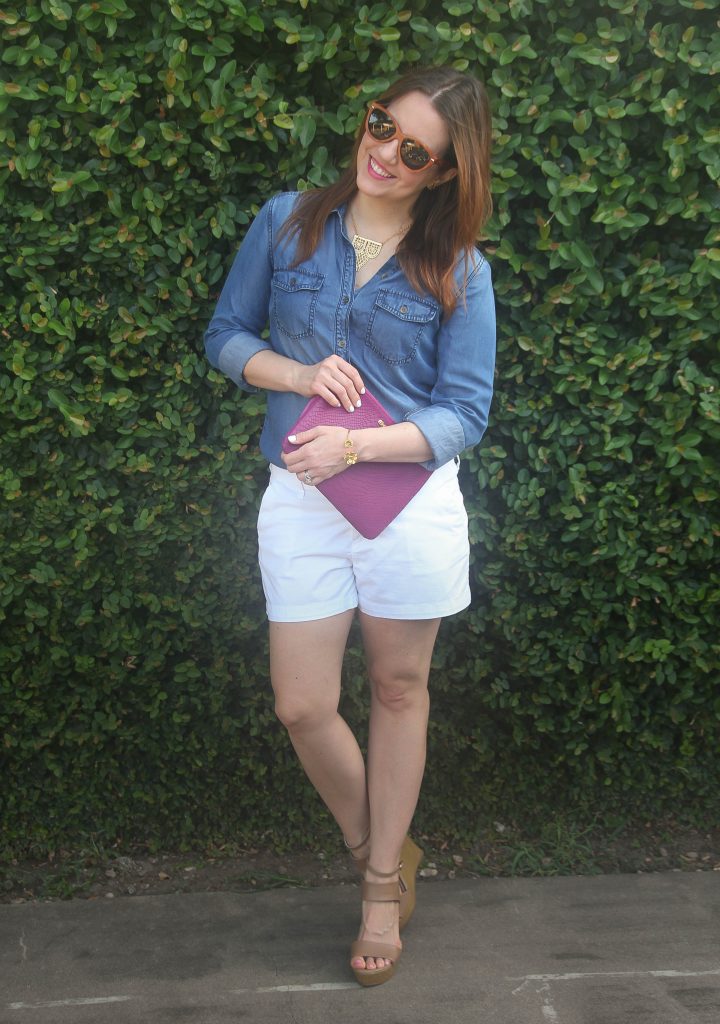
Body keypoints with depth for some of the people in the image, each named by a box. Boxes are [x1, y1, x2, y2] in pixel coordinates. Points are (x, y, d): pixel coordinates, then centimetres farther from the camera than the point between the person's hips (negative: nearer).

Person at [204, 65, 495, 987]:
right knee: (302, 707, 2)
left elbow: (464, 412, -6)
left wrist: (358, 443, -21)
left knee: (398, 689, 12)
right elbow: (225, 336, 8)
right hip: (300, 498, 2)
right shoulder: (287, 222, 2)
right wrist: (297, 373, -12)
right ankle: (378, 851, 32)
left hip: (413, 499, -1)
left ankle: (383, 884, 33)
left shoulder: (459, 272, -3)